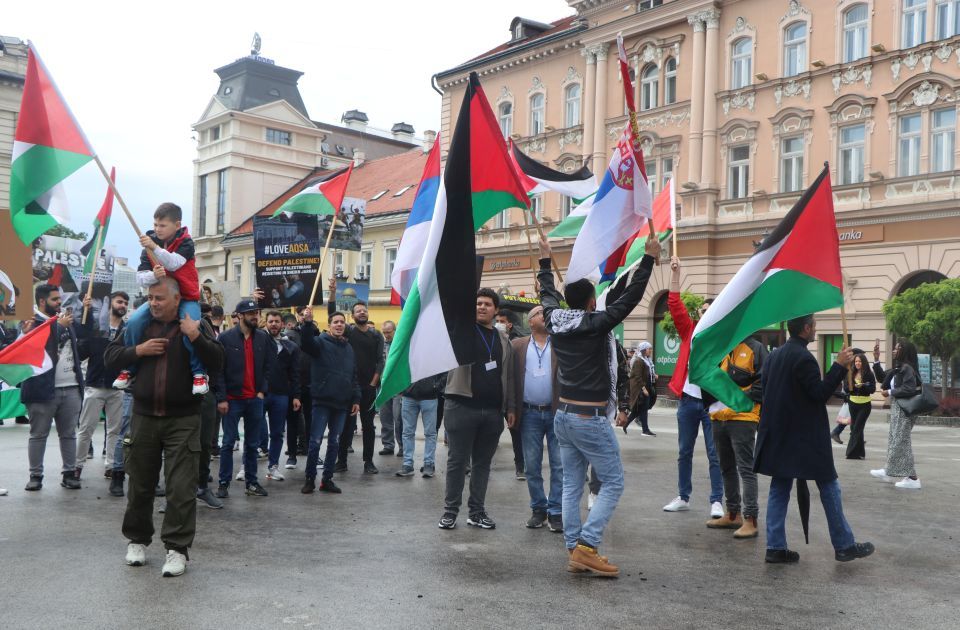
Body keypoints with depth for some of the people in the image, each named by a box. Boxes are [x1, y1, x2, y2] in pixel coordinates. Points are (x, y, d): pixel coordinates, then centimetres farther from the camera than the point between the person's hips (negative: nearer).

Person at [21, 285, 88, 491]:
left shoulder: (66, 319, 13)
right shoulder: (33, 322, -7)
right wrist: (59, 326, -16)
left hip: (71, 388, 6)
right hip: (44, 389, -6)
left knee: (69, 434, 11)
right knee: (38, 434, 6)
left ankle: (69, 473, 18)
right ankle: (36, 475, 13)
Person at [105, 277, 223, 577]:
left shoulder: (193, 326, 0)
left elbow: (217, 361, -9)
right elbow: (110, 357, 7)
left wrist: (195, 337, -23)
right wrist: (138, 350, -9)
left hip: (182, 420, -3)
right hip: (143, 417, 3)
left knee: (181, 488, -3)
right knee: (140, 484, 14)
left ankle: (177, 548, 5)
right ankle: (137, 539, 31)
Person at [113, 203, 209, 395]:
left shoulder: (185, 242, -9)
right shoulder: (150, 242, 1)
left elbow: (174, 263, -29)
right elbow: (140, 277, -5)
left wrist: (155, 247, -43)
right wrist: (153, 275, -28)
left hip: (185, 298, -4)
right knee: (134, 322, -20)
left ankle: (199, 373, -17)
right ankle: (129, 368, -1)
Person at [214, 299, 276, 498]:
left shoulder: (263, 338, 4)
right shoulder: (225, 338, -6)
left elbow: (268, 366, 10)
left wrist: (262, 391, 1)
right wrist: (221, 398, -12)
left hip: (255, 399, 4)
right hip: (232, 399, -3)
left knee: (252, 444, 10)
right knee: (228, 443, 3)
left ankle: (251, 482, 19)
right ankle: (224, 483, 11)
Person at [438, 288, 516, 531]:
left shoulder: (503, 339, 14)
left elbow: (508, 376, 14)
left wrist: (510, 407, 10)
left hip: (493, 411, 4)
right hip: (462, 407, -4)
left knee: (483, 462, 10)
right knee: (457, 460, 3)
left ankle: (477, 511, 20)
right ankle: (450, 510, 13)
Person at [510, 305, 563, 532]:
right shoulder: (518, 345, 7)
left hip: (556, 412, -1)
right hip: (529, 414, 1)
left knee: (559, 465, 2)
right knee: (532, 466, 7)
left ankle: (556, 512, 9)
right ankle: (538, 509, 19)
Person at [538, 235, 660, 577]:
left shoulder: (556, 321, 2)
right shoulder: (597, 325, -15)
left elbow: (548, 294, 20)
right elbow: (631, 296, -13)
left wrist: (545, 261, 34)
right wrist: (649, 258, -6)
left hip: (564, 416, 7)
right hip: (591, 420, -7)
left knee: (572, 485, 10)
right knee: (613, 482, 3)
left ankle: (574, 552, 12)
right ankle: (586, 546, -6)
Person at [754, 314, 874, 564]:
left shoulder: (774, 356, 9)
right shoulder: (804, 358, -16)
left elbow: (764, 389, 14)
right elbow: (819, 393, -17)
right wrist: (839, 365, -16)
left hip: (777, 435, 8)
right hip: (805, 438, -8)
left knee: (779, 488, 9)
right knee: (829, 487, 5)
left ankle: (776, 547, 8)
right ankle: (844, 545, 13)